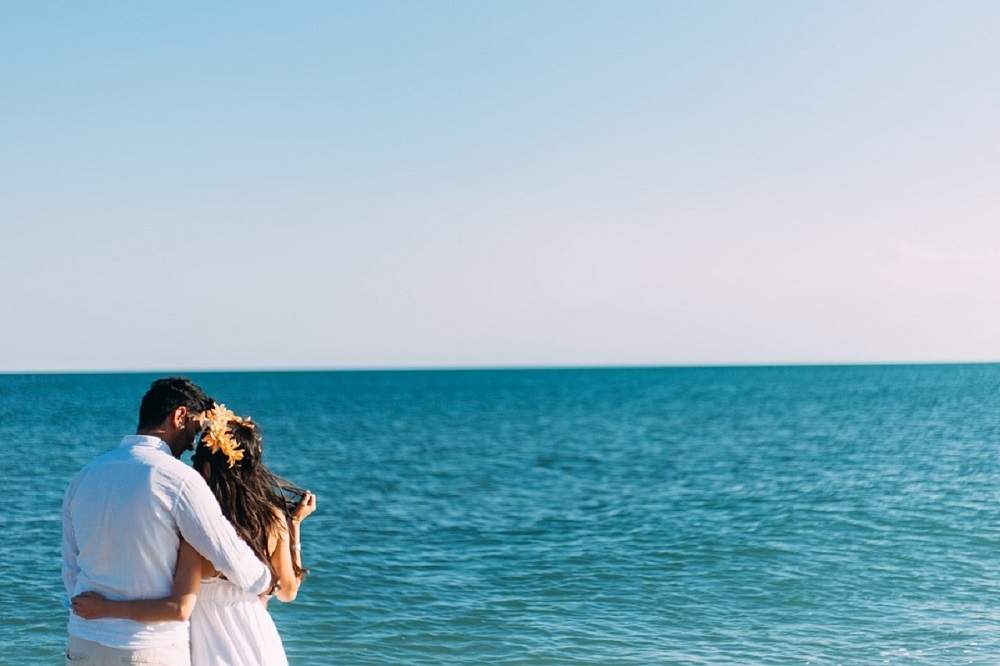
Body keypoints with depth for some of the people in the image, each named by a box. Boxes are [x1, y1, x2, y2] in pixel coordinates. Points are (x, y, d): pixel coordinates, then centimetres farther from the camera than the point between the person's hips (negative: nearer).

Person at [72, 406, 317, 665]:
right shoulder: (274, 517, -5)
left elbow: (180, 607, -25)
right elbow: (288, 590, 7)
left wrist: (105, 608, -18)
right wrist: (295, 524, 14)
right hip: (260, 644, 4)